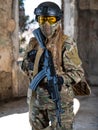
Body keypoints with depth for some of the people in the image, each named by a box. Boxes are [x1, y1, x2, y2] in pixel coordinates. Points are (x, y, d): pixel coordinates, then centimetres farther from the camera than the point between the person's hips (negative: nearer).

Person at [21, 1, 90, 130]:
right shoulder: (34, 42, 6)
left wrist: (62, 79, -29)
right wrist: (31, 63, -9)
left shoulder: (67, 43, -10)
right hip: (36, 97, 5)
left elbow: (78, 72, -12)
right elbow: (25, 66, 13)